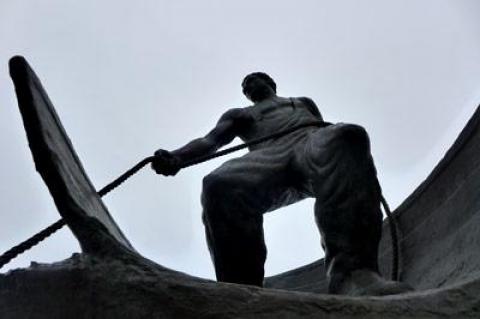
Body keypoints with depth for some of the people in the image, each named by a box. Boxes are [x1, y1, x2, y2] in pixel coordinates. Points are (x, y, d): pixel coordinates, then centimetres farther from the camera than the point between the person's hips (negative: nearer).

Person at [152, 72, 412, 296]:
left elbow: (326, 130, 35)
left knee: (346, 136, -40)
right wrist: (176, 157, -2)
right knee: (220, 185, -38)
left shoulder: (303, 102, 44)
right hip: (267, 155, 0)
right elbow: (210, 140, 21)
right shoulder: (238, 115, 38)